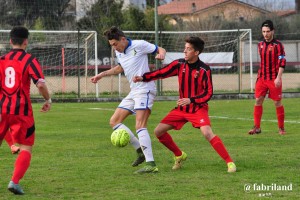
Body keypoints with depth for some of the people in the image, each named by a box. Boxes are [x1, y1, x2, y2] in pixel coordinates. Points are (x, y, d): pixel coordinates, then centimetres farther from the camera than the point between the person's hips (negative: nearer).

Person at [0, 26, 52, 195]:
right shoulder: (29, 60, -5)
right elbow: (41, 84, -15)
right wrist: (48, 100, 1)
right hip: (22, 109, -4)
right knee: (26, 148, 5)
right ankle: (15, 181, -11)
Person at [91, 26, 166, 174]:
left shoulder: (139, 45, -11)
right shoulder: (118, 52, 11)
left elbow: (160, 49, -3)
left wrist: (161, 54, -26)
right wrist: (102, 75, 28)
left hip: (145, 89, -9)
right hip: (133, 92, 9)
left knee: (140, 126, -22)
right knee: (114, 121, 8)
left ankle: (150, 164, -27)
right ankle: (140, 149, 11)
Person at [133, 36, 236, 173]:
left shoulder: (204, 70, -17)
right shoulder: (179, 64, -4)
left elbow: (208, 93, -17)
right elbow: (162, 73, -2)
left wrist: (191, 100, -28)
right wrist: (143, 78, -15)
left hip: (198, 108, -6)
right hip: (181, 109, 6)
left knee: (207, 133, -29)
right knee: (158, 131, 1)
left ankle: (229, 162, -19)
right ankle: (179, 156, 23)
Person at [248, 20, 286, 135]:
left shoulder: (277, 45, -8)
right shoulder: (260, 45, 11)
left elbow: (282, 62, -12)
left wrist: (278, 77, -20)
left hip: (274, 79, -5)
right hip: (262, 78, 5)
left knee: (277, 103, 0)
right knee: (258, 101, -1)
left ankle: (281, 128, 10)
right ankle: (257, 127, 3)